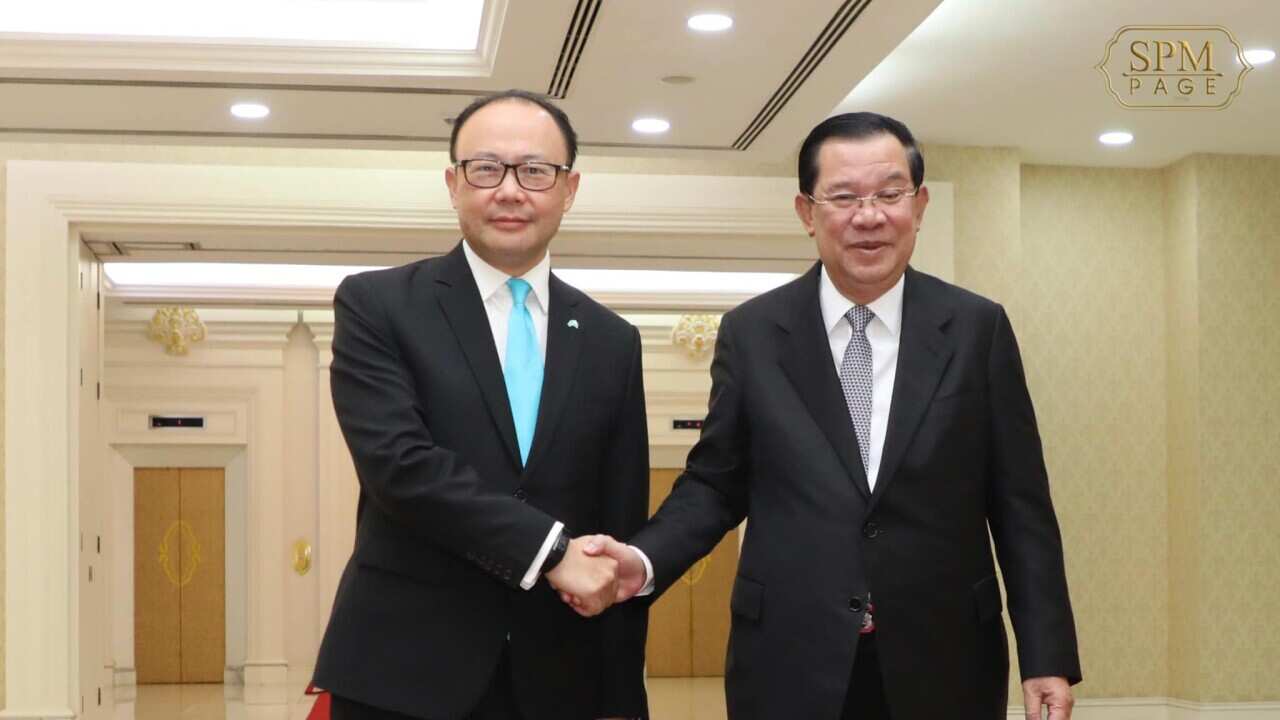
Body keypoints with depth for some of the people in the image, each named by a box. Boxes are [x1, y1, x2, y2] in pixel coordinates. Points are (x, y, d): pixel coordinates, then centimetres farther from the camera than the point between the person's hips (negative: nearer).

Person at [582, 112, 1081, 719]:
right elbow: (715, 484, 7)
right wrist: (645, 561, -12)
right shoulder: (750, 333, 2)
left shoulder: (978, 328, 1)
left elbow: (1020, 504, 2)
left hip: (943, 663, 0)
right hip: (791, 664, 0)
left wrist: (1047, 655, -2)